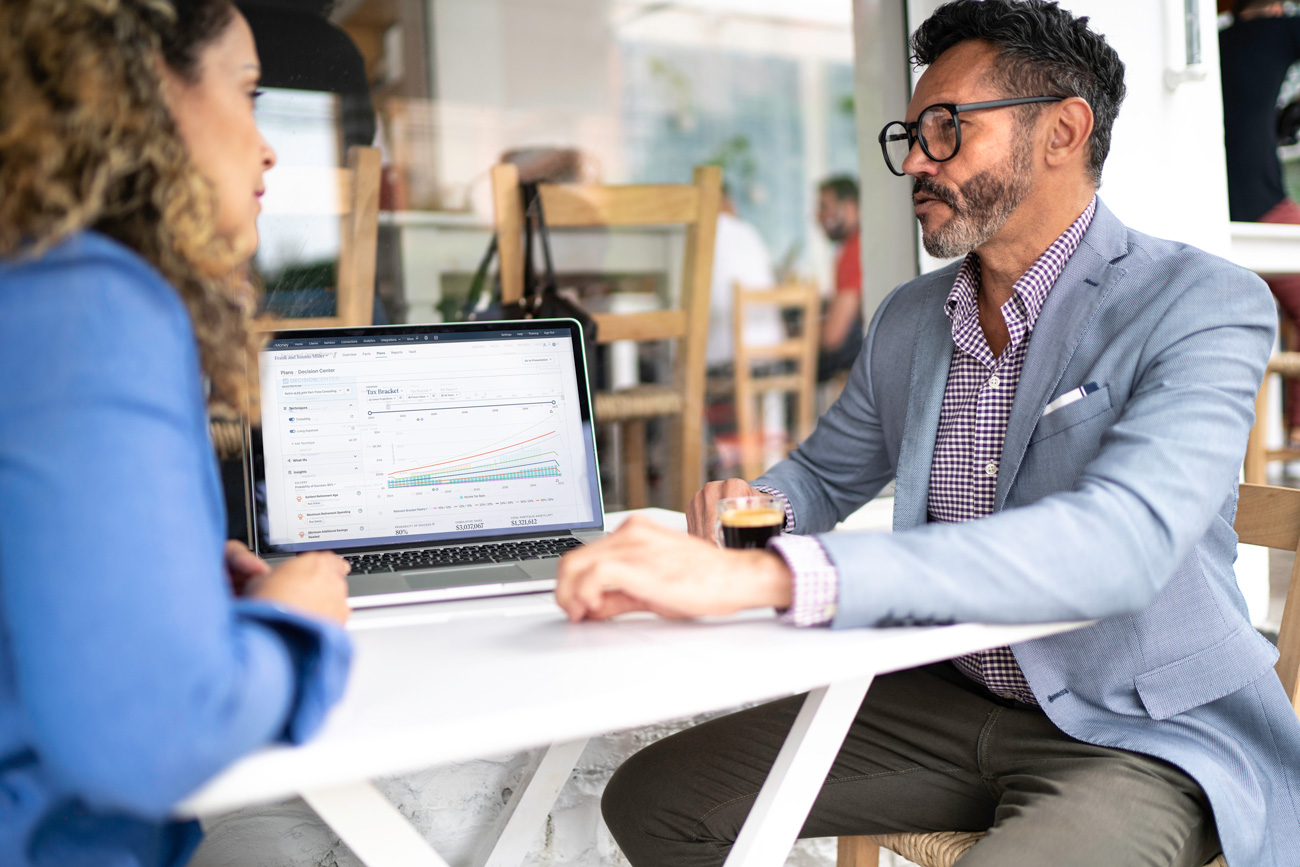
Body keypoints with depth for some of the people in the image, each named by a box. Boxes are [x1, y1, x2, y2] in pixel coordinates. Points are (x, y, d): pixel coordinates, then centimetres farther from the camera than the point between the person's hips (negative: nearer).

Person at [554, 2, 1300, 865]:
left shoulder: (1205, 307, -15)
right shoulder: (909, 320, 6)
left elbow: (1123, 542, -34)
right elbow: (825, 474, 21)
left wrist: (762, 575, -44)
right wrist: (758, 502, -7)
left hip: (1142, 735, -5)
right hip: (946, 699, 6)